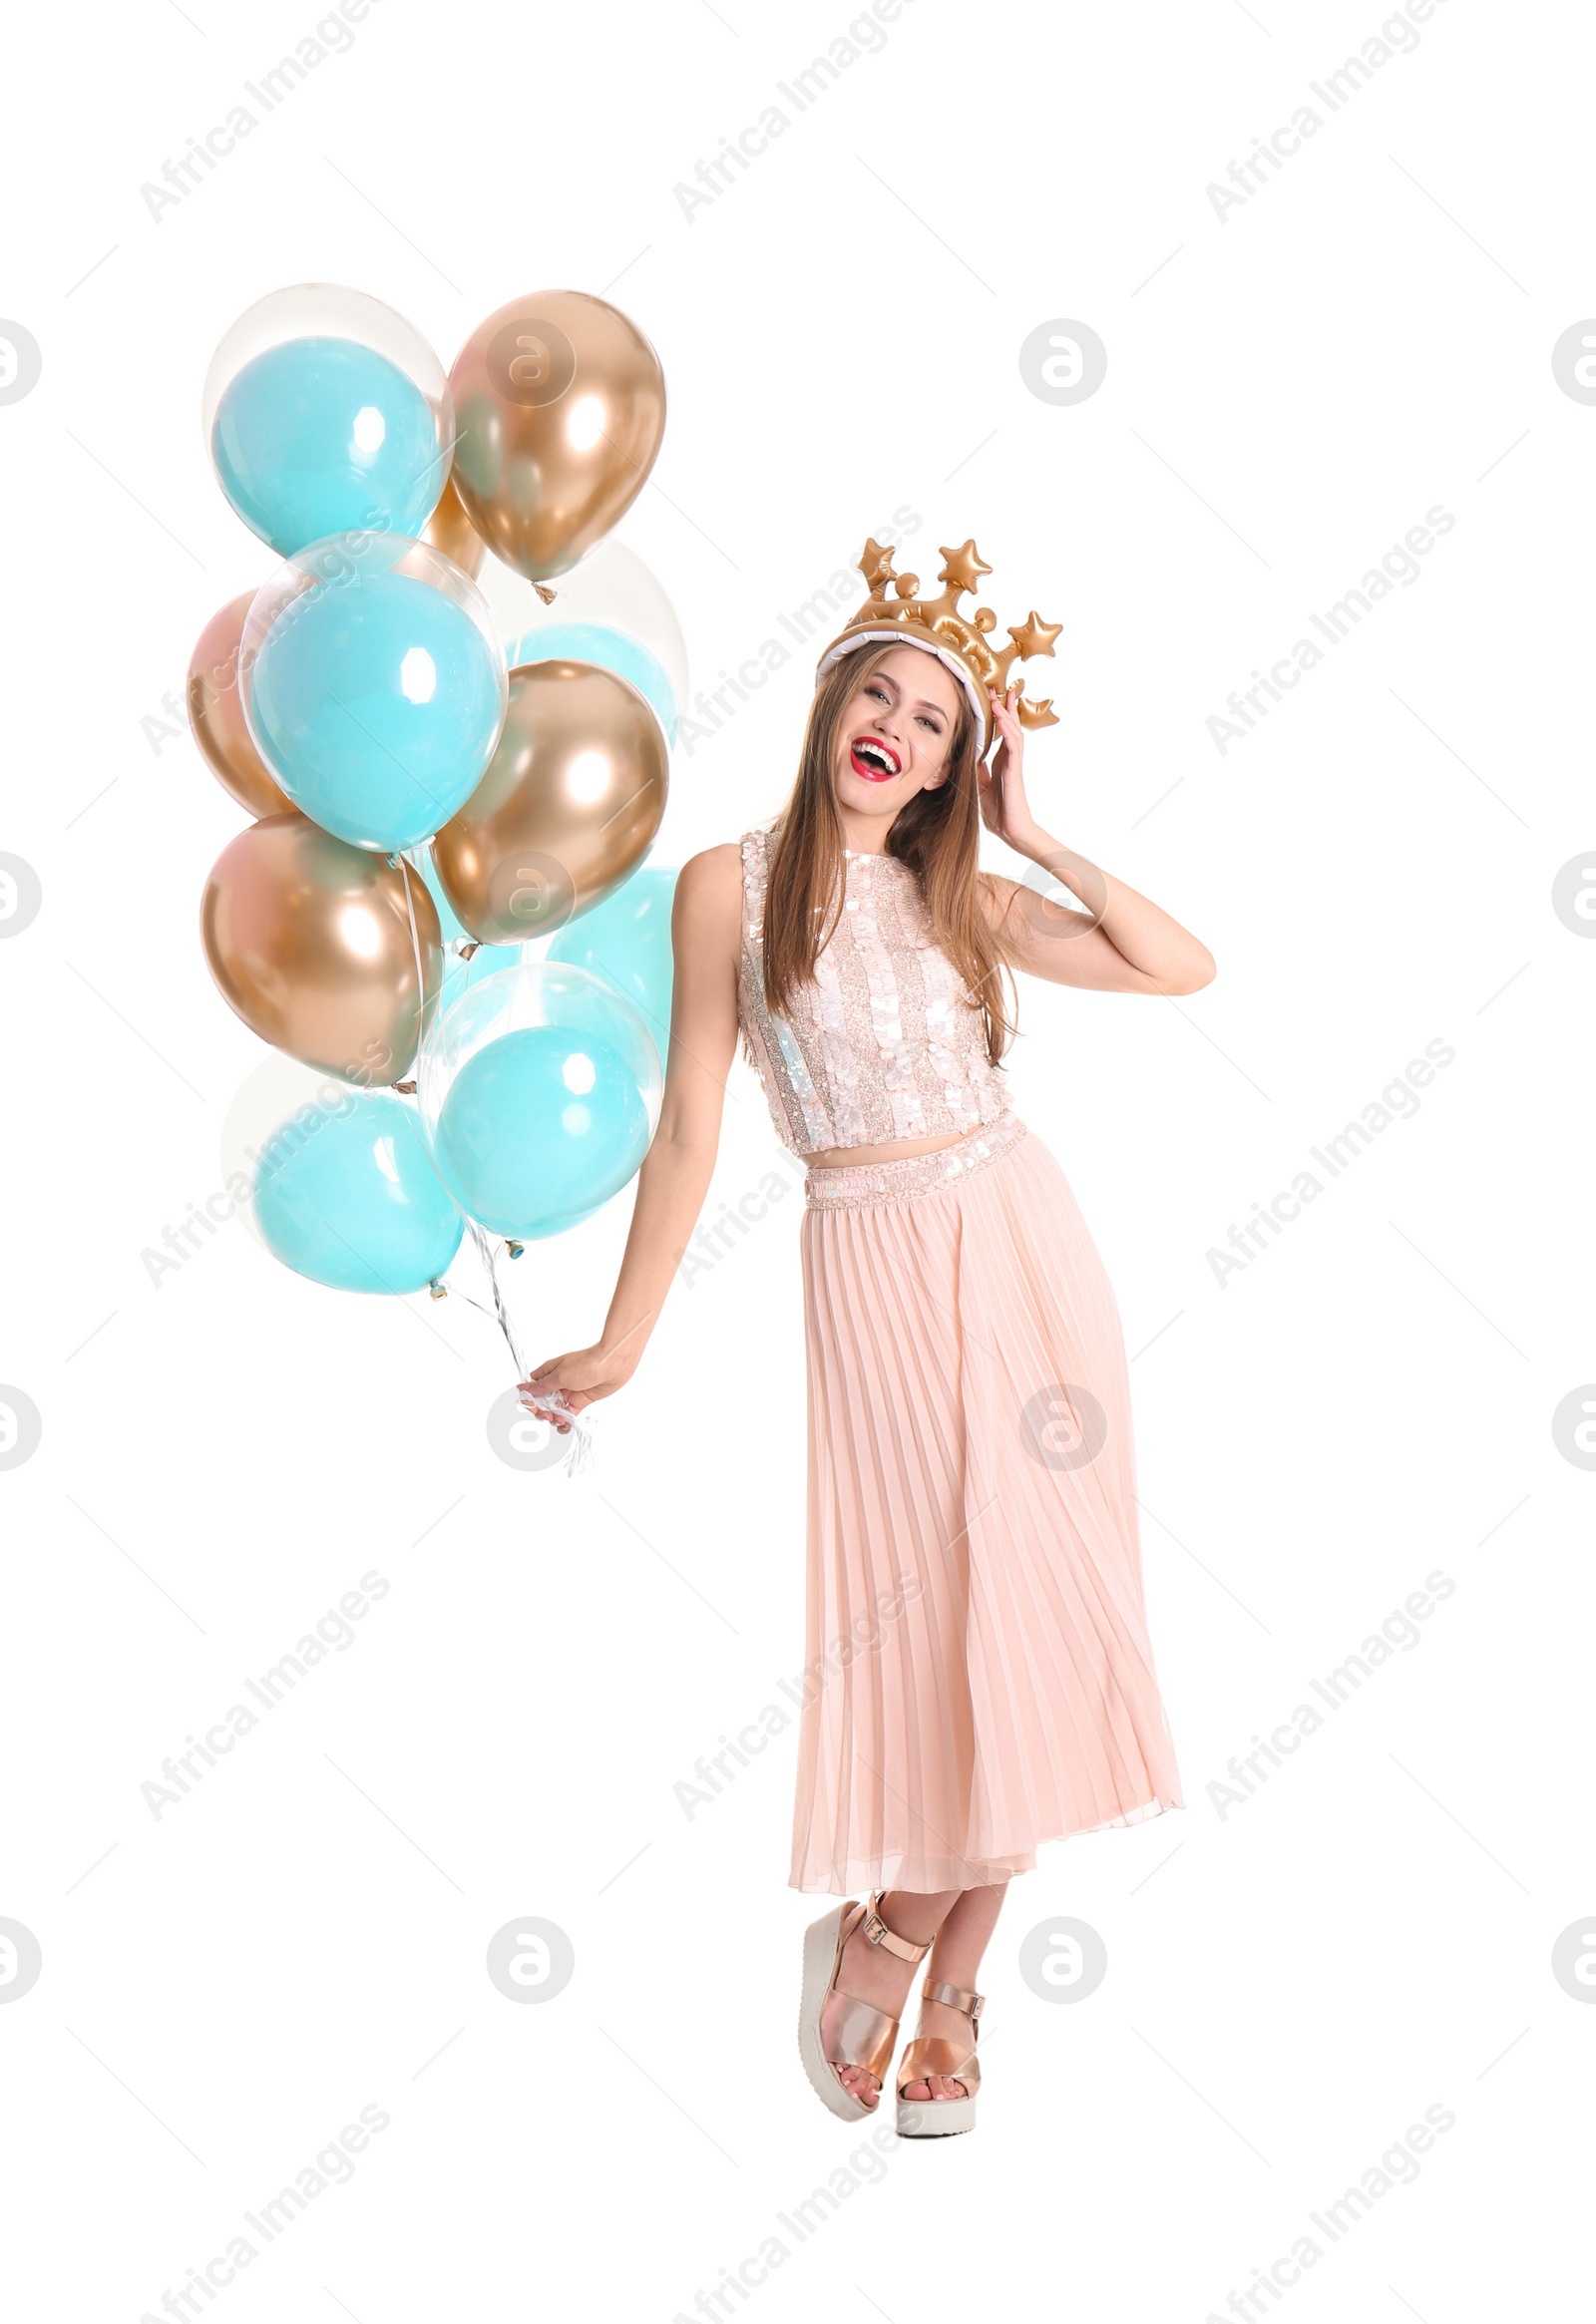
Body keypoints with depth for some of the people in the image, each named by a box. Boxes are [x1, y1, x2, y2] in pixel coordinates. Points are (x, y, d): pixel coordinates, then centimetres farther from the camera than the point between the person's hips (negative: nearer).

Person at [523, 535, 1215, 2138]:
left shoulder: (964, 900, 8)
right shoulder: (731, 884, -1)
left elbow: (1183, 968, 4)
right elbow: (690, 1121, 0)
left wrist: (1036, 841, 0)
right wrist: (622, 1342, 0)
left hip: (1021, 1242, 4)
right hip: (873, 1264, -3)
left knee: (1032, 1603, 1)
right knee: (941, 1600, -6)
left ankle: (916, 1959, 15)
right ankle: (898, 1948, 17)